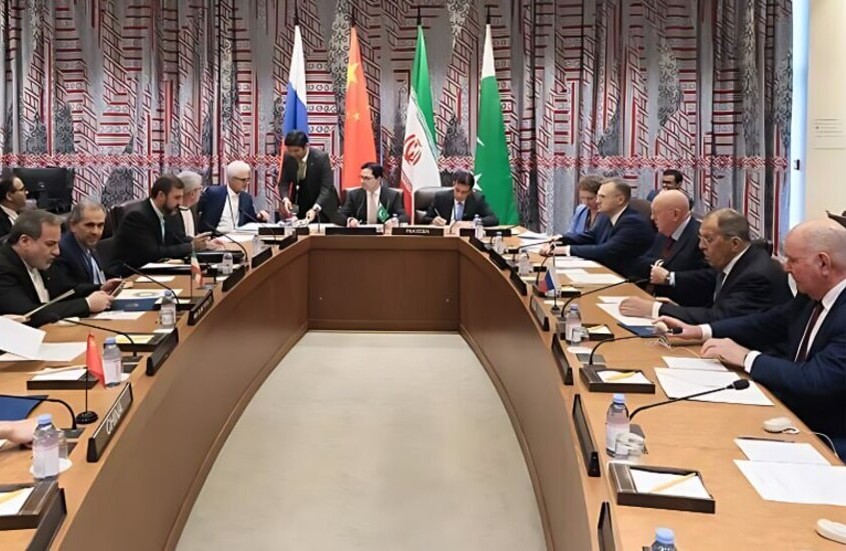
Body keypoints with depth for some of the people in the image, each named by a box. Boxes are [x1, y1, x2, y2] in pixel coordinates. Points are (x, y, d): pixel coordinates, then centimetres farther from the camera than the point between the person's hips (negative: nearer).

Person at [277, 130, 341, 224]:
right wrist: (285, 198, -24)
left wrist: (315, 209, -38)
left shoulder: (321, 158, -22)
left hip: (322, 205, -3)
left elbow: (326, 188, -25)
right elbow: (283, 182, -3)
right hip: (300, 206, 3)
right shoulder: (288, 157, -10)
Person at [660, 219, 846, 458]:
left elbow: (817, 381, -31)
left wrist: (746, 358, -22)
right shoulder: (811, 297, 3)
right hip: (793, 415, 7)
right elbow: (765, 323, 15)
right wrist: (700, 331, 5)